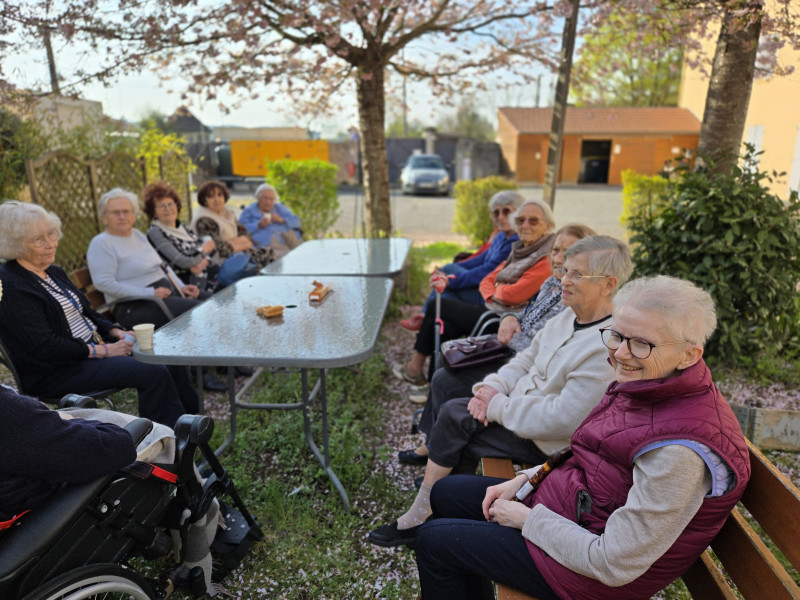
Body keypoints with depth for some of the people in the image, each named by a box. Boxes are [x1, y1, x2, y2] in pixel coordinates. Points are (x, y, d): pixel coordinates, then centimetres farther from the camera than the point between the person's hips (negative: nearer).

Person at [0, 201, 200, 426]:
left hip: (94, 346, 9)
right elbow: (44, 347, -21)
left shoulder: (53, 272, 12)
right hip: (58, 371, -9)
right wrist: (102, 351, -19)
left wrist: (116, 332, 1)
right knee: (154, 374, -24)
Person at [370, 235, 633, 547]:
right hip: (521, 402, 9)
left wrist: (498, 407, -19)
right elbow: (527, 359, 11)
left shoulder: (607, 349, -28)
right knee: (452, 412, -8)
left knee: (455, 428, -12)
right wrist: (493, 386, -7)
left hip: (547, 442, -8)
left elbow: (562, 419, -29)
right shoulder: (570, 315, 2)